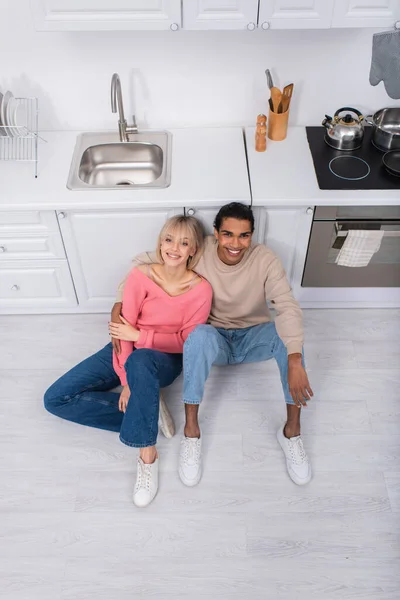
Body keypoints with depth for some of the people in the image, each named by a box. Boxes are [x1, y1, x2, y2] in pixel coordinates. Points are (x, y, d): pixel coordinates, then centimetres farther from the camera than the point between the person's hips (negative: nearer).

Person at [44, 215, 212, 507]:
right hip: (127, 351, 4)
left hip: (165, 359, -3)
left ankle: (148, 455, -32)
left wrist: (139, 336, -20)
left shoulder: (201, 289, -15)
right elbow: (125, 330, -13)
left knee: (140, 360, -44)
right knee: (56, 398, -11)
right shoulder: (140, 276, -12)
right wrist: (127, 382, -21)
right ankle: (147, 410, -14)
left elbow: (185, 342, -11)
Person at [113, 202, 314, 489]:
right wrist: (119, 305, -22)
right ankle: (191, 430, -23)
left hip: (253, 337, 1)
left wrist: (295, 361, -47)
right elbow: (143, 262, -10)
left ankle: (292, 431, -17)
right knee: (198, 335, -38)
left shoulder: (265, 259, -20)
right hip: (214, 339, 0)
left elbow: (288, 308, -32)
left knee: (288, 333, -33)